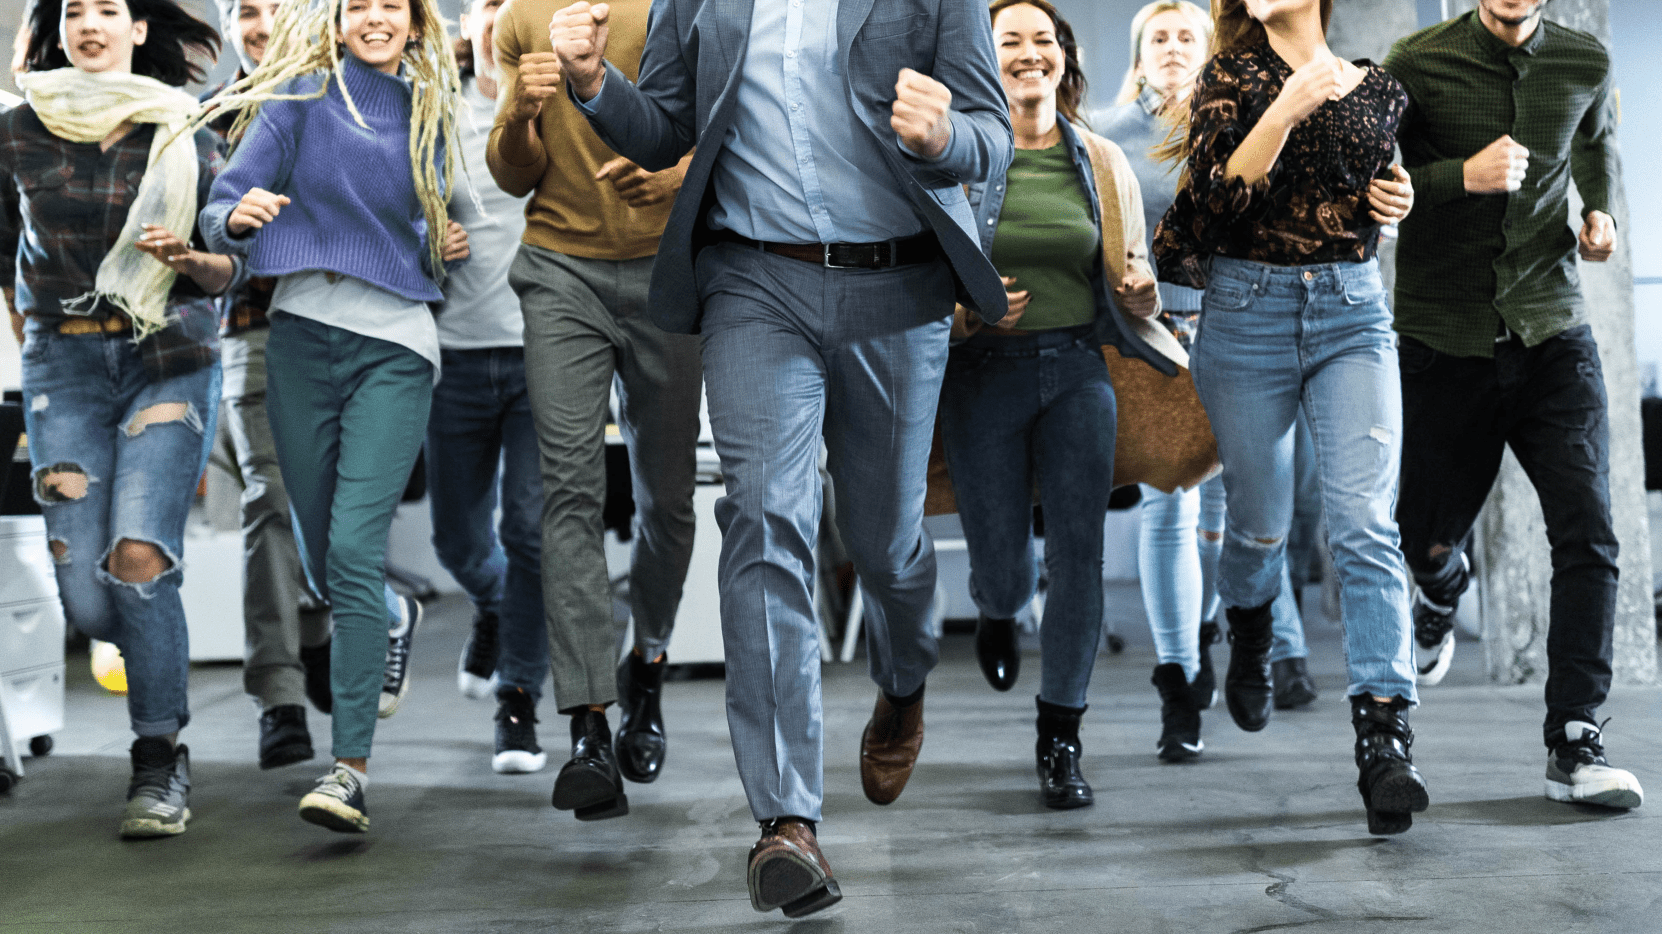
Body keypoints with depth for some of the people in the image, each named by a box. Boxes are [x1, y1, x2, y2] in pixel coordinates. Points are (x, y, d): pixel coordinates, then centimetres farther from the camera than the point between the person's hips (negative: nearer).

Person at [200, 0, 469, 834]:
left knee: (355, 550, -14)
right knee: (323, 560, 10)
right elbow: (222, 212, -4)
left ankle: (351, 768, -14)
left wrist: (444, 248, 6)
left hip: (394, 345, -1)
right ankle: (394, 622, 46)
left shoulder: (431, 116, 10)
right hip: (302, 335, 1)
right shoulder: (302, 95, 3)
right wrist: (238, 216, -25)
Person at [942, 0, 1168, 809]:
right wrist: (965, 313, -19)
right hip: (985, 371, -2)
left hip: (1077, 369, 2)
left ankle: (1060, 739, 6)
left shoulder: (1101, 161, 7)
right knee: (1001, 560, 1)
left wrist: (1141, 294, -11)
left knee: (1078, 548, -6)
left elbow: (1130, 283, 12)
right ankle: (998, 612, 43)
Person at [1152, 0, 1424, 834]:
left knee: (1364, 521, -14)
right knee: (1261, 521, 10)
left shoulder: (1375, 87, 11)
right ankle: (1248, 633, 44)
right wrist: (1287, 108, -21)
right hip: (1249, 312, -1)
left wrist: (1398, 201, 3)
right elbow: (1215, 200, -11)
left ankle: (1383, 735, -20)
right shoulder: (1232, 77, 2)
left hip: (1354, 312, 1)